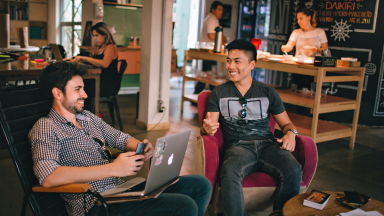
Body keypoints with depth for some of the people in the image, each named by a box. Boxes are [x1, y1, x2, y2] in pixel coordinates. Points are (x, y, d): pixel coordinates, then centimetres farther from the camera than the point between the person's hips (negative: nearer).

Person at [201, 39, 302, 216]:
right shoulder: (219, 93, 14)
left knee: (293, 170, -29)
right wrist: (207, 128, -18)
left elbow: (286, 123, 20)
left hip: (267, 144, 2)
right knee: (229, 173, -36)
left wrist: (290, 133, -4)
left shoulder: (268, 93, 17)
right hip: (238, 146, -1)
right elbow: (208, 126, 7)